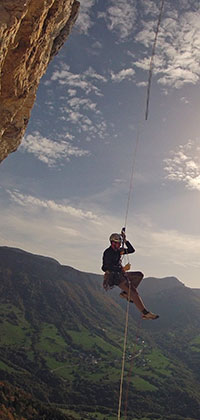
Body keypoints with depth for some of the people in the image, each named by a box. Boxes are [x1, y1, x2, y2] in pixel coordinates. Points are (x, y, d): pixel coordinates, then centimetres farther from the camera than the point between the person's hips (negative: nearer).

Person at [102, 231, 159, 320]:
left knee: (139, 275, 1)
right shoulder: (108, 253, -13)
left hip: (120, 274, 9)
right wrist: (122, 269, -25)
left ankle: (125, 293, -1)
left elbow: (132, 250, 12)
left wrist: (125, 241, 4)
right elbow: (109, 267, -23)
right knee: (134, 292, -17)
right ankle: (145, 313, -16)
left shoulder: (118, 250, 13)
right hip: (114, 277, -9)